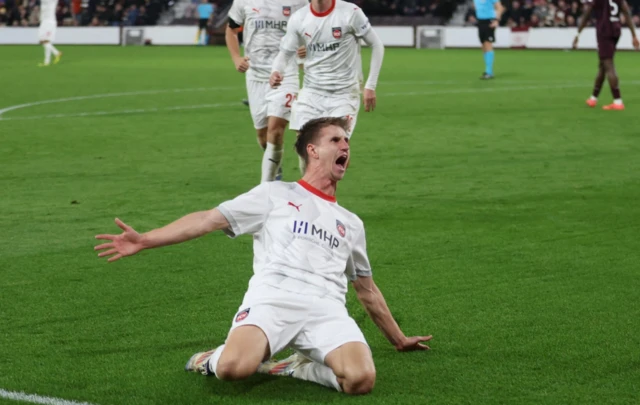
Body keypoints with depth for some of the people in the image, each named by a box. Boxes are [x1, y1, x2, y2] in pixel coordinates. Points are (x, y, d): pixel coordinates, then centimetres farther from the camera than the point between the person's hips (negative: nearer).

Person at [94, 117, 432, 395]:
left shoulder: (351, 224, 29)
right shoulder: (275, 195, 16)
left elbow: (366, 288, 38)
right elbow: (210, 220, 9)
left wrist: (398, 339, 39)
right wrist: (144, 241, -2)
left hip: (326, 309, 3)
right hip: (271, 298, -3)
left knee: (361, 379, -29)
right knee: (235, 368, -34)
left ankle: (298, 368, 1)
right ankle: (215, 359, 4)